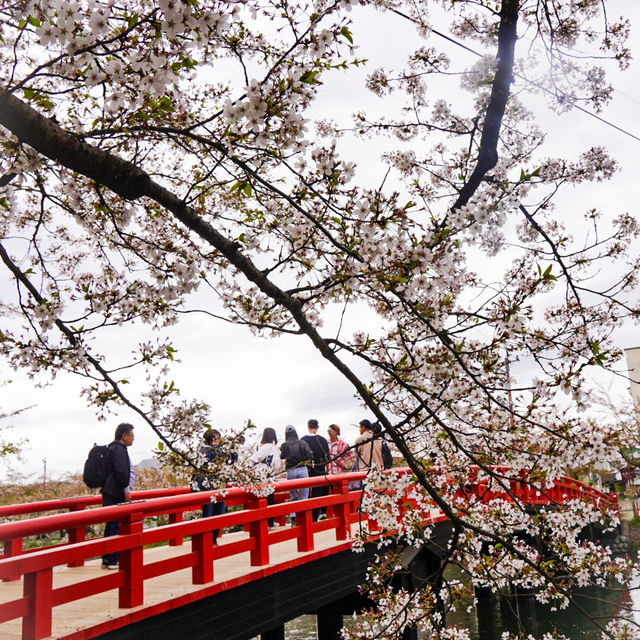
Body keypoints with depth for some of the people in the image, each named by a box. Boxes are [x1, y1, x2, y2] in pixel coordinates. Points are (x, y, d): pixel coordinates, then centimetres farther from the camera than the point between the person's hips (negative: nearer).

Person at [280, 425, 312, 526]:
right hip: (302, 470, -1)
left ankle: (293, 518, 5)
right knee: (304, 497, 5)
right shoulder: (302, 443, 1)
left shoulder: (284, 445, 2)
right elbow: (309, 455, -8)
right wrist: (302, 460, 9)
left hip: (290, 471, 1)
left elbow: (282, 457, -6)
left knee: (293, 497, 13)